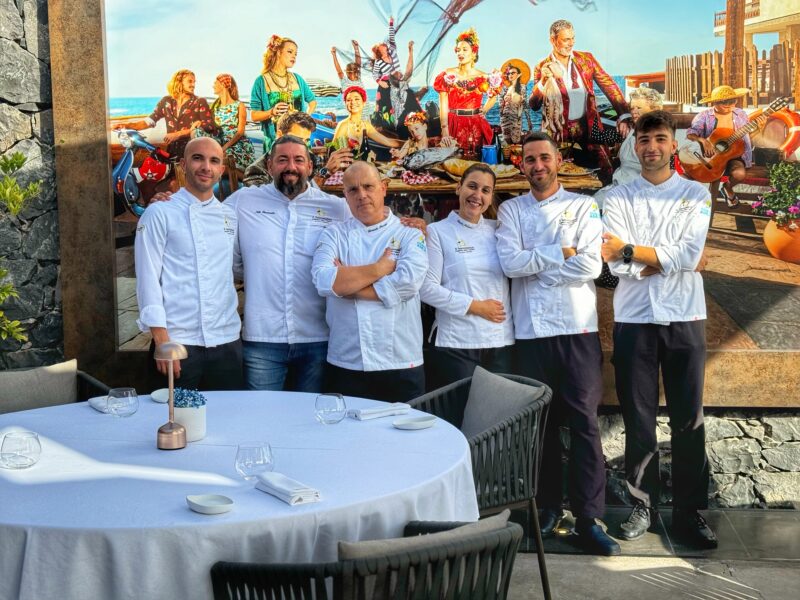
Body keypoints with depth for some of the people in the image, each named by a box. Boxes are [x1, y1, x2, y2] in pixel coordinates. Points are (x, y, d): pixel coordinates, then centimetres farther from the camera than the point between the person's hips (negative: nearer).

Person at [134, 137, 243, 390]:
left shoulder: (231, 217, 13)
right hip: (178, 342, -4)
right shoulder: (160, 214, 0)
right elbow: (148, 278, -6)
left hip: (227, 342, 4)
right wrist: (162, 340, -12)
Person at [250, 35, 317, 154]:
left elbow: (312, 101, 25)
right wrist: (272, 112, -21)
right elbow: (254, 116, -3)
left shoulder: (297, 79, 11)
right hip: (274, 141, -3)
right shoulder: (262, 81, -2)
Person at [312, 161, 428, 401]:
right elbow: (324, 281, -12)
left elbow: (407, 283, -15)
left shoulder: (410, 234, 3)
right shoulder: (334, 235, 6)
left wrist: (345, 282, -9)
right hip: (345, 364, 1)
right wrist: (379, 268, -10)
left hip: (401, 364, -1)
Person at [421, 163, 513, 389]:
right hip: (457, 345, -4)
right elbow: (427, 288, -8)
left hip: (501, 342, 4)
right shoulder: (438, 231, -1)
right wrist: (476, 307, -10)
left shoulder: (497, 230, 12)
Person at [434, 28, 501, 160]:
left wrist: (483, 111, 7)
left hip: (476, 127, 1)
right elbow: (443, 106, -5)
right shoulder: (447, 75, 0)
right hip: (453, 125, -1)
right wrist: (445, 131, -14)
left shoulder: (483, 78, 3)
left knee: (475, 159, 3)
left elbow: (493, 97, 22)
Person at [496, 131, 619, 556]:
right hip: (530, 330, 2)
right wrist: (562, 252, -9)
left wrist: (532, 264, -7)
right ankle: (547, 506, 23)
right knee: (539, 421, 10)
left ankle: (588, 518, 4)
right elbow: (510, 263, -7)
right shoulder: (511, 210, 9)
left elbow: (590, 267, -9)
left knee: (584, 421, -2)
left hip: (577, 328, -1)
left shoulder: (583, 207, 4)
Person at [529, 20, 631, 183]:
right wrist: (543, 80, -24)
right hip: (559, 131, -2)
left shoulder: (586, 59, 6)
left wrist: (623, 116, -8)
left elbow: (609, 86, 4)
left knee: (608, 173, -4)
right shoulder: (542, 68, 0)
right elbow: (534, 105, -6)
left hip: (589, 127, 2)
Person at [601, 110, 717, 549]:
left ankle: (689, 510, 13)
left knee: (688, 418, 4)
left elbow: (690, 253, -10)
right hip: (634, 319, 0)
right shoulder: (618, 198, 5)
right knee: (638, 417, 6)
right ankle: (643, 504, 17)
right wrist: (671, 259, -10)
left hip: (684, 317, 0)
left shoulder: (696, 194, 6)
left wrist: (630, 250, -13)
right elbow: (619, 265, -6)